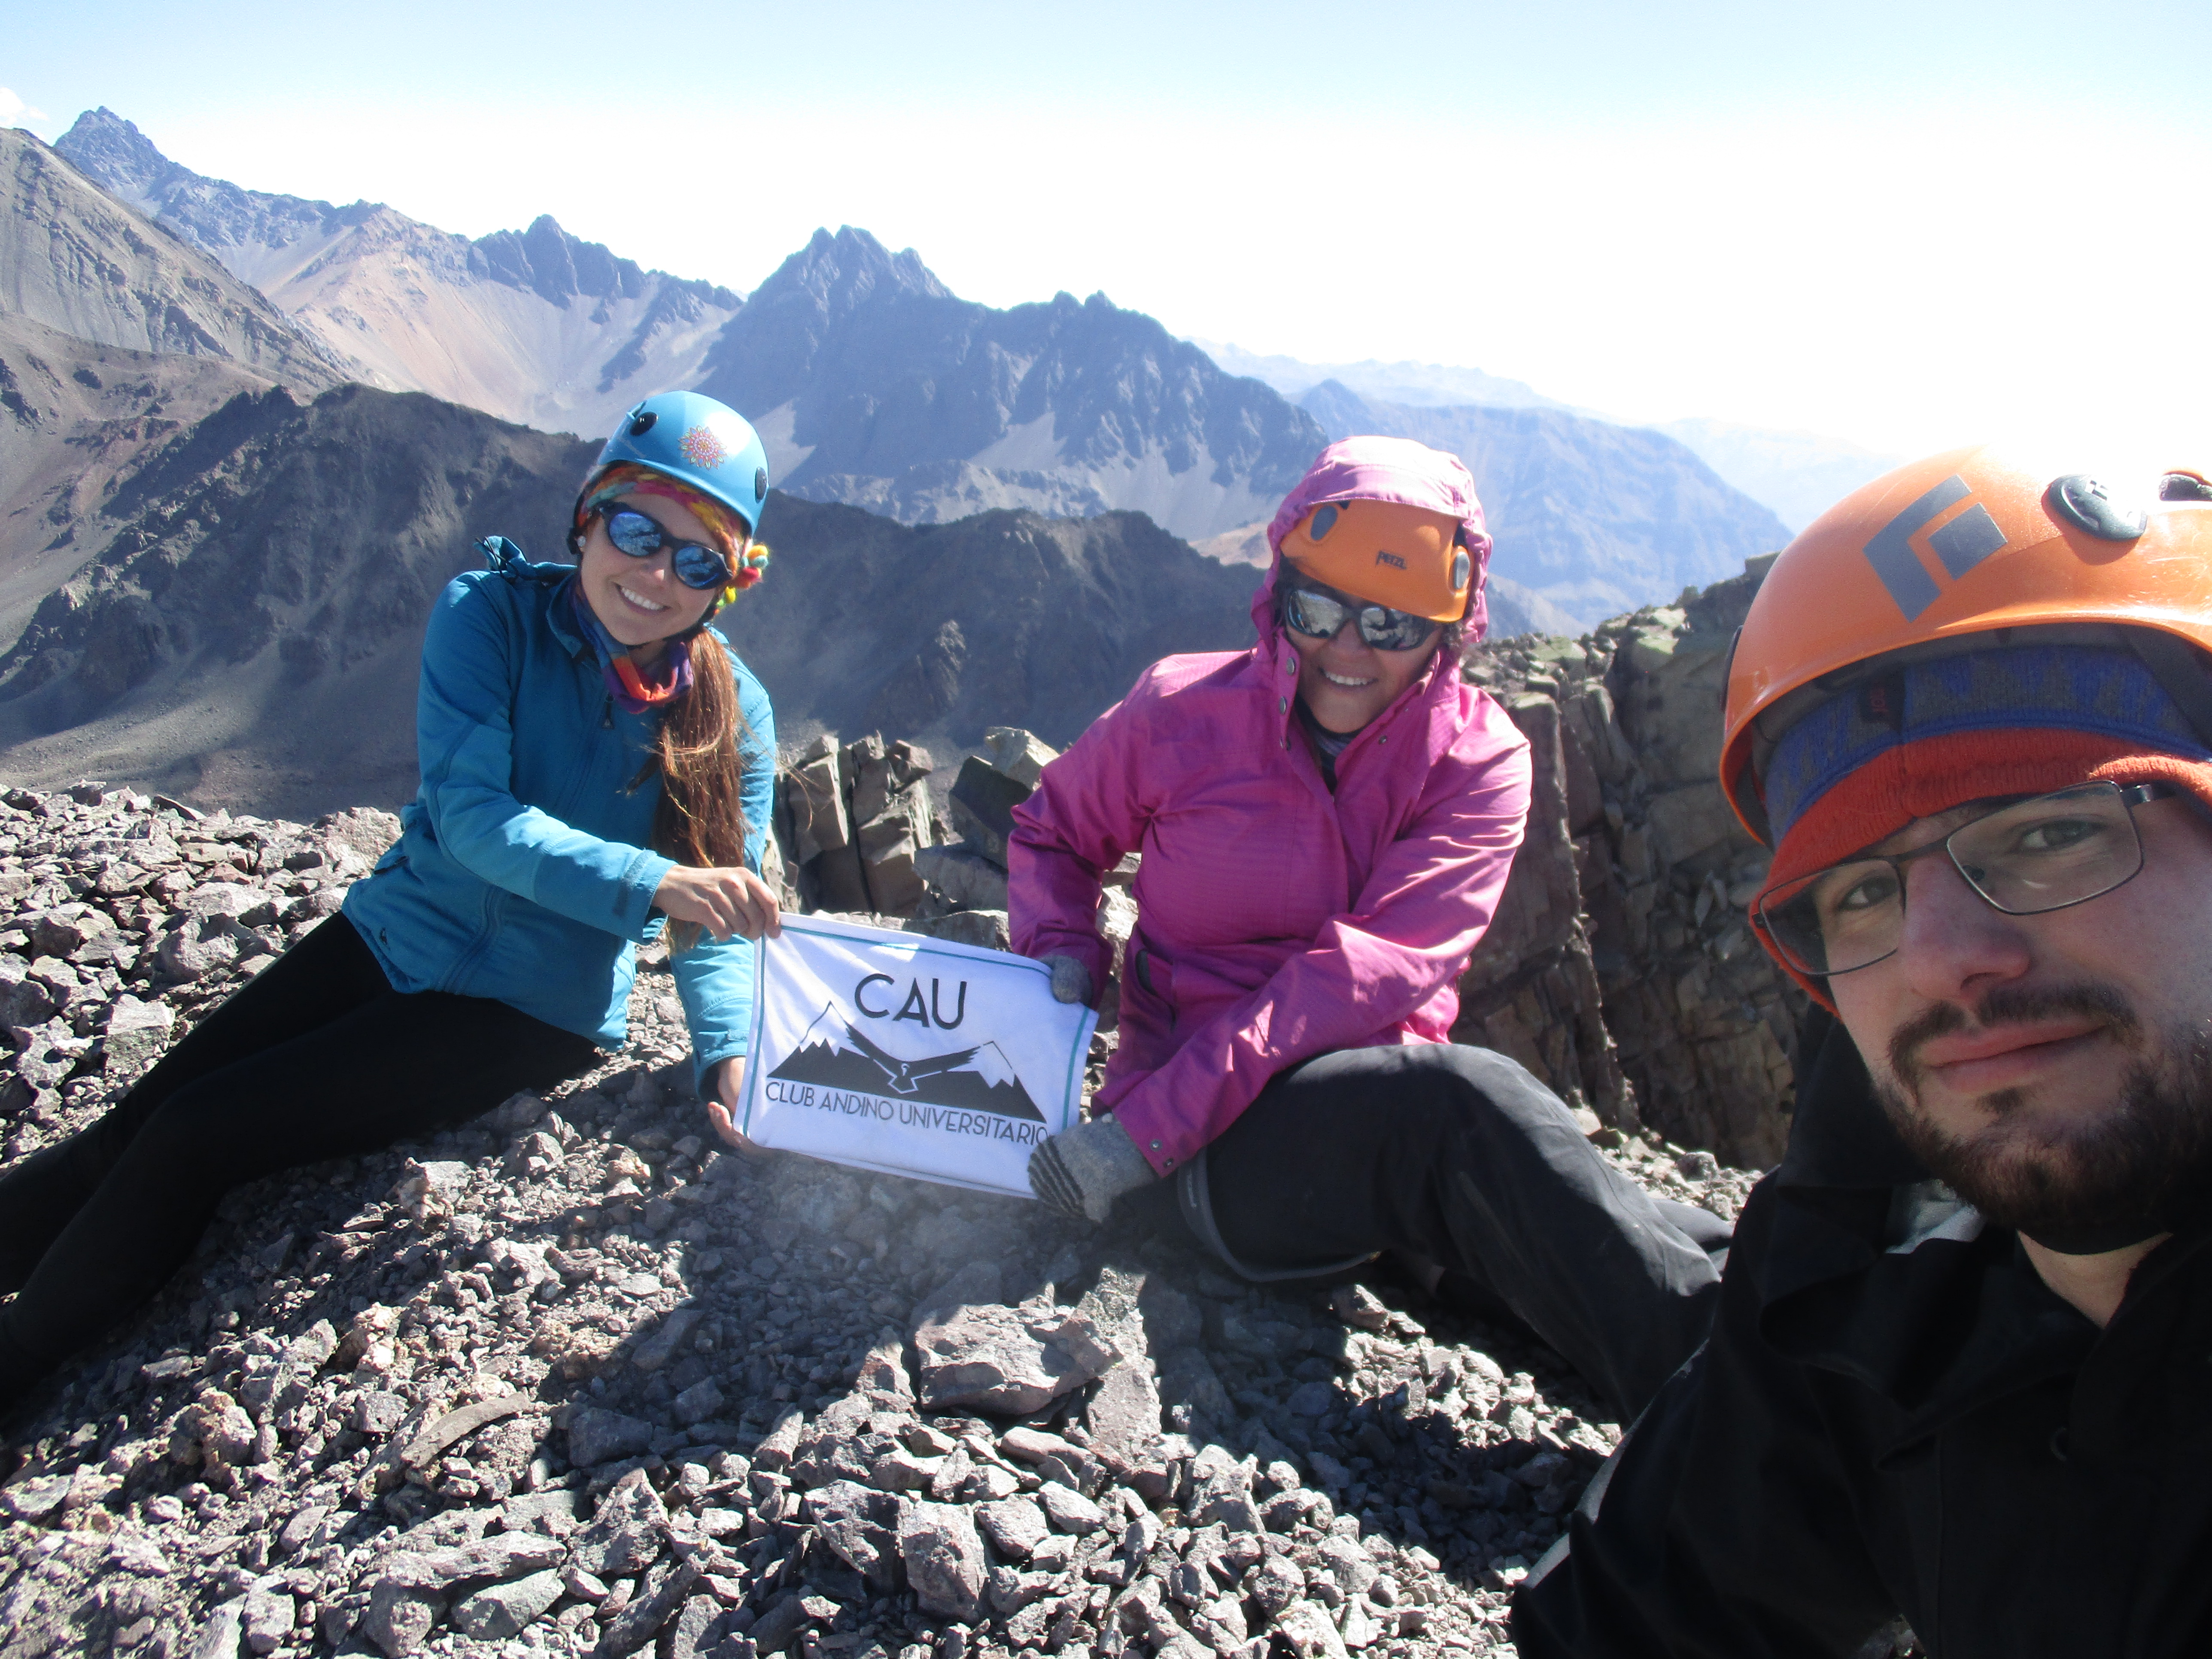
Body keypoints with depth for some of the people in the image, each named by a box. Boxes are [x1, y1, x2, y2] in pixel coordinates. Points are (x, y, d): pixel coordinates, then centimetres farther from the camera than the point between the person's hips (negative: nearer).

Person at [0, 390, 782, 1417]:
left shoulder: (733, 716, -10)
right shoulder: (491, 614, -10)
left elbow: (717, 930, -6)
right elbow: (469, 812, -22)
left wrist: (730, 1057, -26)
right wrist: (648, 883, -37)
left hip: (532, 1013, -2)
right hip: (396, 936, 3)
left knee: (193, 1139, -11)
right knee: (135, 1126, -4)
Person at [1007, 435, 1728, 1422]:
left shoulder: (1477, 759, -1)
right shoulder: (1182, 711, 0)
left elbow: (1375, 969, -13)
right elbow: (1052, 834, 18)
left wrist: (1150, 1127, -21)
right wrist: (1065, 952, -6)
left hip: (1391, 1119, 3)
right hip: (1219, 1156, -2)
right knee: (1469, 1098, -32)